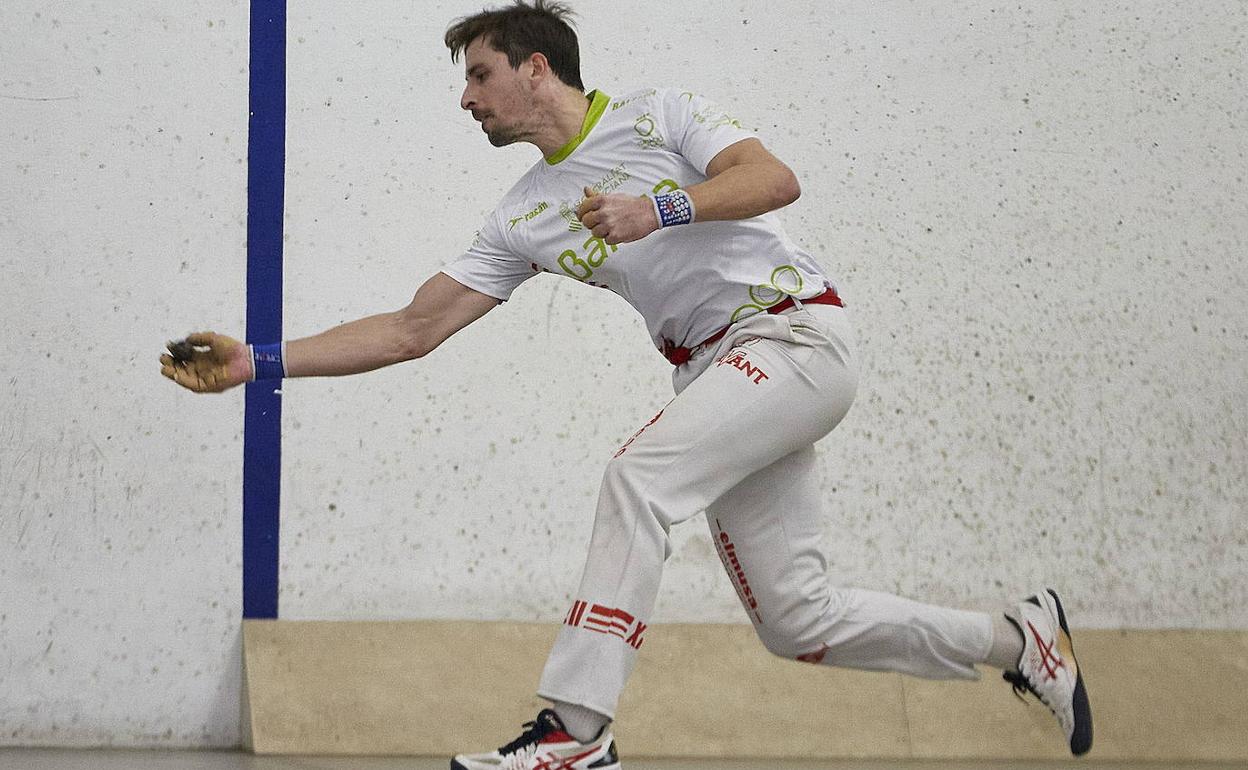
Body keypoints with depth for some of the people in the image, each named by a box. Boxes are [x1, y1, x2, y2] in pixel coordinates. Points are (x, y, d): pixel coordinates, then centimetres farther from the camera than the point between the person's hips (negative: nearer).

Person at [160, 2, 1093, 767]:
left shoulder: (658, 114, -1)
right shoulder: (523, 219, 13)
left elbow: (775, 178, -15)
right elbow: (411, 331, 10)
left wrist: (659, 209, -27)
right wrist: (259, 362, 2)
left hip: (796, 330, -7)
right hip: (718, 375, 7)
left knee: (640, 473, -27)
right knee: (795, 619, 0)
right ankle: (1021, 639, 18)